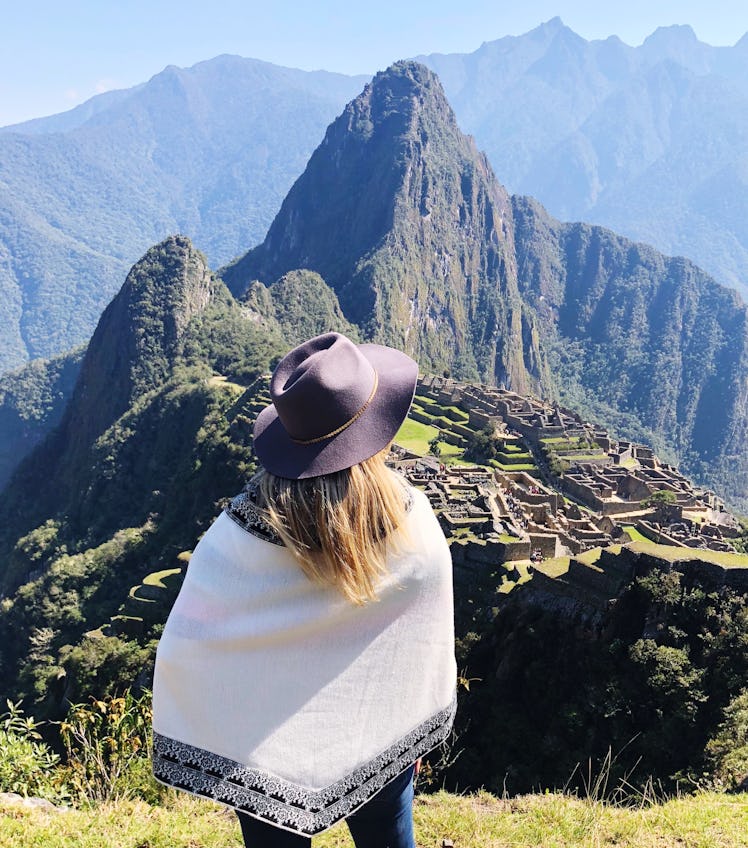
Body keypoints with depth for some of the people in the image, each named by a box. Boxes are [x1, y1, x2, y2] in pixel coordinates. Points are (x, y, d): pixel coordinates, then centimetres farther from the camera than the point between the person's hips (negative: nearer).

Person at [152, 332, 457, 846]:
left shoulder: (240, 538, -25)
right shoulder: (415, 528, -20)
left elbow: (183, 650, -16)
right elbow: (432, 648, -7)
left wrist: (182, 746, 0)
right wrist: (421, 731, 9)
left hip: (271, 754, -1)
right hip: (381, 741, 1)